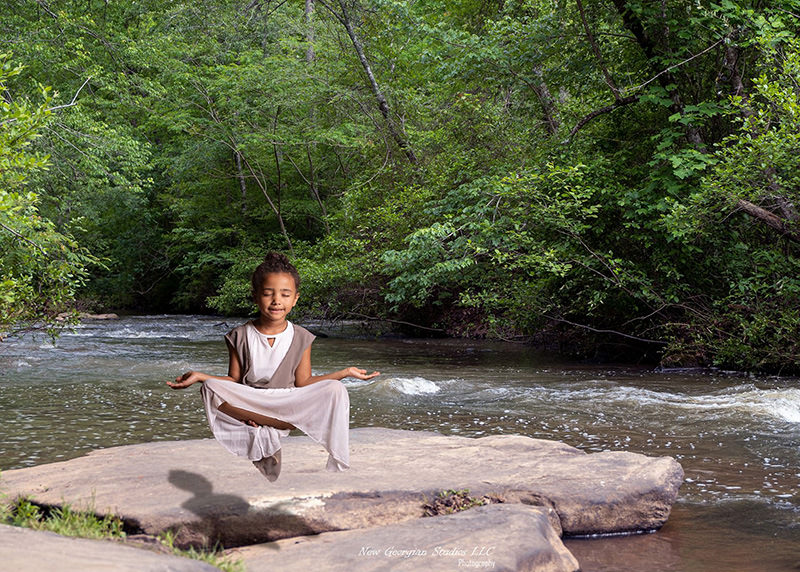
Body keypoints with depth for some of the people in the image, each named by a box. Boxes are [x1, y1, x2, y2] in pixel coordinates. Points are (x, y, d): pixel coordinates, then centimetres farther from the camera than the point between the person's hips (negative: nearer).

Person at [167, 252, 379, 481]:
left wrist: (345, 372, -3)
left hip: (288, 405, 0)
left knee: (335, 390, -24)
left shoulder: (301, 338, 5)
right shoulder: (240, 336, 3)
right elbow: (234, 380, 5)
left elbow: (303, 383, 5)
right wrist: (199, 376, -10)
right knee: (210, 388, -30)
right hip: (248, 403, 0)